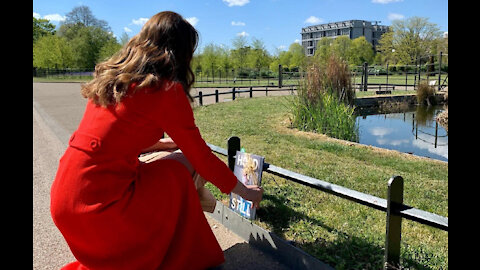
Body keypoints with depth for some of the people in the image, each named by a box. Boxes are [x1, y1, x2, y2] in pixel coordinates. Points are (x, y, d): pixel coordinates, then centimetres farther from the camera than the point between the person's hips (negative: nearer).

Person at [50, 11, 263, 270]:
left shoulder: (111, 76, 10)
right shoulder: (167, 90, -12)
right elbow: (202, 159, -5)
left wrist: (165, 144, 29)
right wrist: (245, 191, 9)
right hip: (98, 203, -8)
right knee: (176, 173, 8)